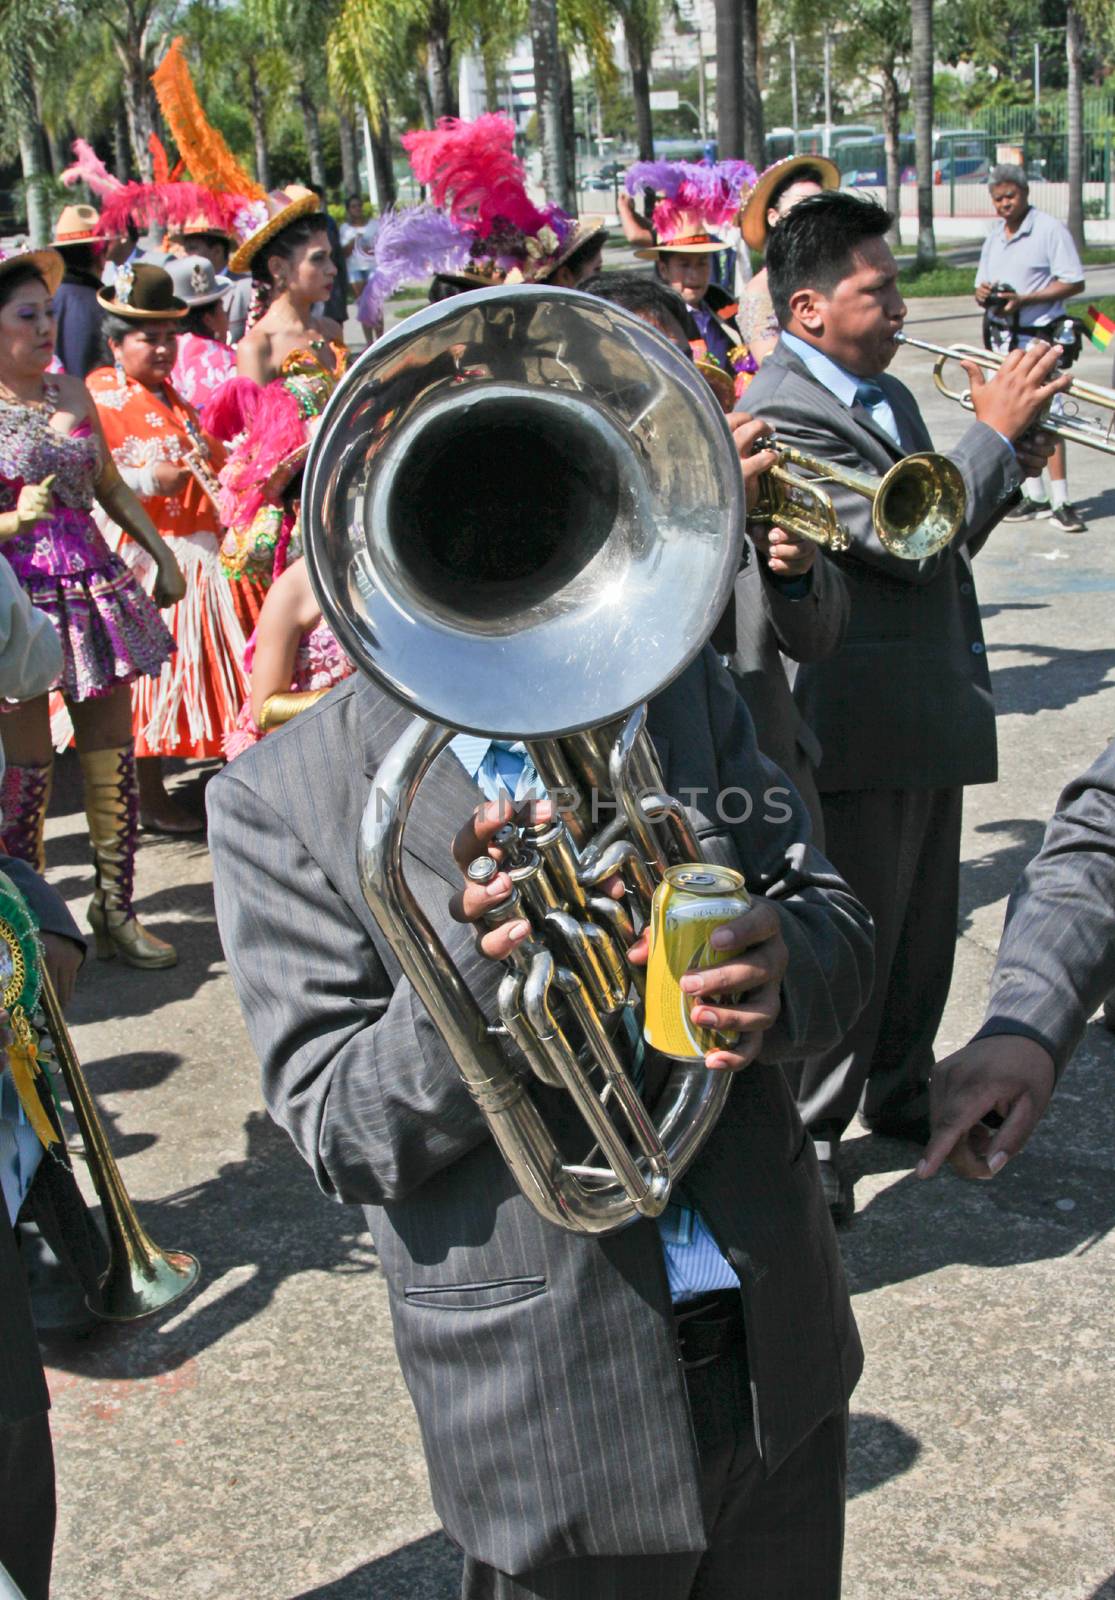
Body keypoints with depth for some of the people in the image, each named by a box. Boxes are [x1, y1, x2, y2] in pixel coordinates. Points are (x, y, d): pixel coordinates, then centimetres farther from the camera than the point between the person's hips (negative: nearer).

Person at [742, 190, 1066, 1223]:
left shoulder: (886, 393, 12)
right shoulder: (783, 412, -19)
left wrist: (1006, 469, 1)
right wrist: (994, 430, -16)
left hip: (930, 712, 9)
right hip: (859, 728, -9)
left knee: (922, 931, 21)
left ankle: (901, 1091, 39)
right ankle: (805, 1142, 17)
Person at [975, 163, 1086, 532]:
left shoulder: (1049, 229, -8)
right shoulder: (994, 236, 14)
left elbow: (1074, 282, -13)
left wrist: (1023, 299, -21)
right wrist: (982, 294, -5)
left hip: (1039, 335, -7)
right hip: (1003, 336, 7)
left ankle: (1061, 501, -10)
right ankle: (1034, 496, 17)